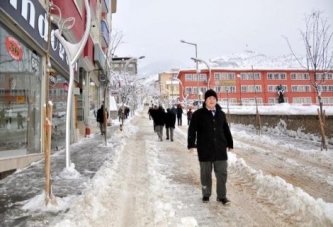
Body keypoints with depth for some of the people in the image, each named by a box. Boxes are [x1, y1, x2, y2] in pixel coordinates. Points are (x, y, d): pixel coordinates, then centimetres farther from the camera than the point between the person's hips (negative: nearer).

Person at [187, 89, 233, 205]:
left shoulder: (221, 114, 9)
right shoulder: (198, 114, -4)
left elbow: (226, 130, 17)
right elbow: (192, 130, -5)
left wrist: (230, 144, 17)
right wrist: (191, 144, -12)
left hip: (220, 149, 3)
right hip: (205, 149, -3)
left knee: (222, 172, 6)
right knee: (206, 173, 9)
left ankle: (221, 196, 19)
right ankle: (206, 194, 26)